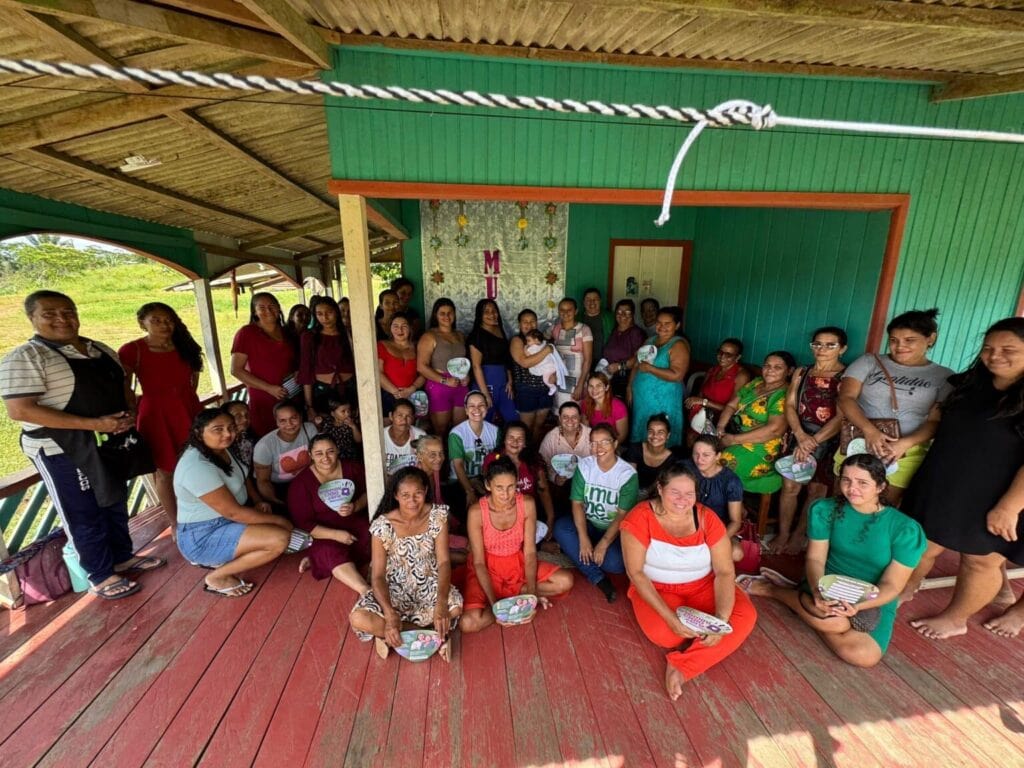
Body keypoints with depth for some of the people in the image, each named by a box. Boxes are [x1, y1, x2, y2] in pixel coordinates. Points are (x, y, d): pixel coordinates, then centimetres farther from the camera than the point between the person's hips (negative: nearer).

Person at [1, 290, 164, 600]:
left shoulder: (101, 350, 7)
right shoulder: (25, 358, -14)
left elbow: (121, 386, 17)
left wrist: (129, 415, -5)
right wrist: (94, 424, -26)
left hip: (111, 443, 7)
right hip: (63, 450, -7)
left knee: (115, 504, 19)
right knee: (84, 515, 7)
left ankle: (123, 557, 37)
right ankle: (102, 576, 22)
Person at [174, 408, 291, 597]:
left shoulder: (221, 451, 2)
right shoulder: (197, 467, -27)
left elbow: (242, 477, 19)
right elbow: (233, 511, -25)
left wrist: (258, 502, 2)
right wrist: (275, 519, -16)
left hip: (226, 522, 9)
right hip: (203, 537, -9)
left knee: (286, 526, 6)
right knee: (279, 539, -23)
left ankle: (224, 560, 9)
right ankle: (217, 577, -3)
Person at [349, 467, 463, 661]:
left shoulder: (437, 516, -15)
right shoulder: (383, 525, -18)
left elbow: (444, 561, -18)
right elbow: (378, 576, -17)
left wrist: (441, 602, -35)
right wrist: (390, 615, -33)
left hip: (429, 586, 0)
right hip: (395, 590, 0)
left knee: (455, 606, -30)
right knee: (357, 618, -27)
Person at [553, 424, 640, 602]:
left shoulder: (628, 474, -15)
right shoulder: (584, 465, -6)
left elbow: (623, 515, -16)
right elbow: (577, 503, -9)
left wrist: (604, 544, -24)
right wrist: (583, 538, -21)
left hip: (614, 531, -2)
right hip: (588, 525, 3)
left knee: (615, 563, -31)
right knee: (560, 526, -28)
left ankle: (574, 550, -2)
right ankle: (599, 578, -20)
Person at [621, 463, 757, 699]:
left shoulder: (707, 518, -12)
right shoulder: (640, 518, -22)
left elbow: (725, 572, -11)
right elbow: (635, 572, -19)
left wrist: (721, 619, -26)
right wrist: (670, 617, -27)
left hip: (703, 586, 3)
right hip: (657, 589, -3)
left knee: (746, 616, -20)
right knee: (663, 633, -31)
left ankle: (680, 666, -13)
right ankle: (701, 636, 6)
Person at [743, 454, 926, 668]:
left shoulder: (905, 529, -13)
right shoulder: (826, 510, -9)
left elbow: (891, 585, -11)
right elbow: (815, 558, -8)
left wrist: (858, 606, -30)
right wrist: (817, 592, -29)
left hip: (875, 602, 2)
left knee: (864, 656, -26)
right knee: (833, 622, -36)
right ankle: (773, 588, -6)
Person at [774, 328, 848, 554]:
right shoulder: (801, 373, 7)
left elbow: (842, 417, -14)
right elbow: (790, 406, 0)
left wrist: (813, 441, -19)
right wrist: (801, 436, -16)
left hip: (829, 440, -3)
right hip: (799, 435, 3)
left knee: (816, 490, 8)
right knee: (790, 486, 4)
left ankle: (799, 535, 26)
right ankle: (782, 534, 17)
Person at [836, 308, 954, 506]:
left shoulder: (944, 376, 7)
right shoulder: (869, 362, 5)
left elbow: (938, 420, 0)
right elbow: (846, 397, -4)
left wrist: (906, 443, -18)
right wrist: (869, 430, -20)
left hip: (907, 454, 0)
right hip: (858, 444, 0)